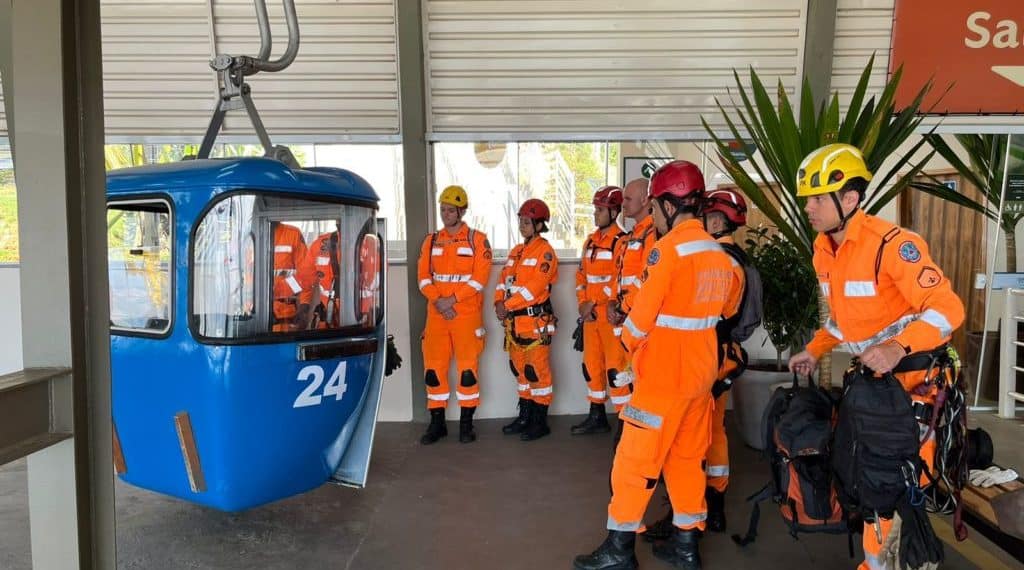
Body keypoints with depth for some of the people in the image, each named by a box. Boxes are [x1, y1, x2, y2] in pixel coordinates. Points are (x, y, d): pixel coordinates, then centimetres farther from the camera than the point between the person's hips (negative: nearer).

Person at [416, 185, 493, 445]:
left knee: (468, 368, -1)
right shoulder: (431, 241, 12)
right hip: (436, 314, 4)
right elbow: (423, 276, 5)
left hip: (467, 314, -4)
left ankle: (466, 423, 11)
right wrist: (437, 300, -11)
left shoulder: (477, 240, 1)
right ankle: (437, 422, 17)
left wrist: (454, 298, -16)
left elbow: (480, 277, -8)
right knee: (434, 368, 5)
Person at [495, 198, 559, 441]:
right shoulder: (516, 251, 17)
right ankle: (524, 417, 25)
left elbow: (534, 287, -18)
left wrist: (509, 305, -17)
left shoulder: (545, 251, -9)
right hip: (514, 320, 8)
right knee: (520, 368, 14)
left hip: (536, 320, -8)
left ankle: (540, 421, 5)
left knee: (537, 370, -4)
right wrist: (499, 302, -5)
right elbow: (504, 278, 13)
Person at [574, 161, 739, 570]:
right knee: (687, 458, 17)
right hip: (701, 370, 8)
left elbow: (643, 313, -15)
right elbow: (717, 309, 14)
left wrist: (629, 341, 3)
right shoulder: (718, 252, 7)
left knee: (635, 460, 2)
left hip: (664, 374, -8)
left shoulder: (668, 248, -17)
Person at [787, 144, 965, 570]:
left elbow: (947, 308, -25)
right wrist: (814, 351, 7)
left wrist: (897, 348, -38)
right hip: (871, 375, 8)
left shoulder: (892, 244, -24)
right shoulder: (823, 249, 3)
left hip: (913, 376, -8)